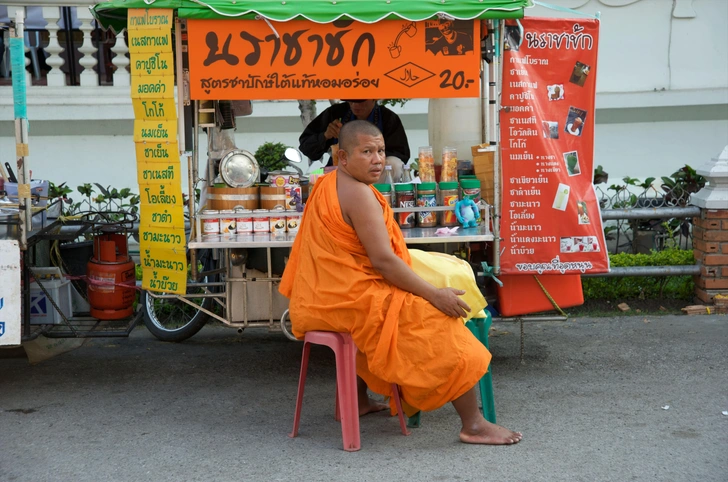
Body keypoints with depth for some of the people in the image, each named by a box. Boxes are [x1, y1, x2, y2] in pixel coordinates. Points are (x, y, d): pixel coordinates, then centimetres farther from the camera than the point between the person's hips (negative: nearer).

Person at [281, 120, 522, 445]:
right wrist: (435, 295, -18)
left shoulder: (328, 185, 12)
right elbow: (383, 261, -23)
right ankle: (473, 425, -8)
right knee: (441, 323, -8)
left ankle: (357, 400, 39)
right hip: (353, 299, -10)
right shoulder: (358, 193, -19)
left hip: (324, 298, 11)